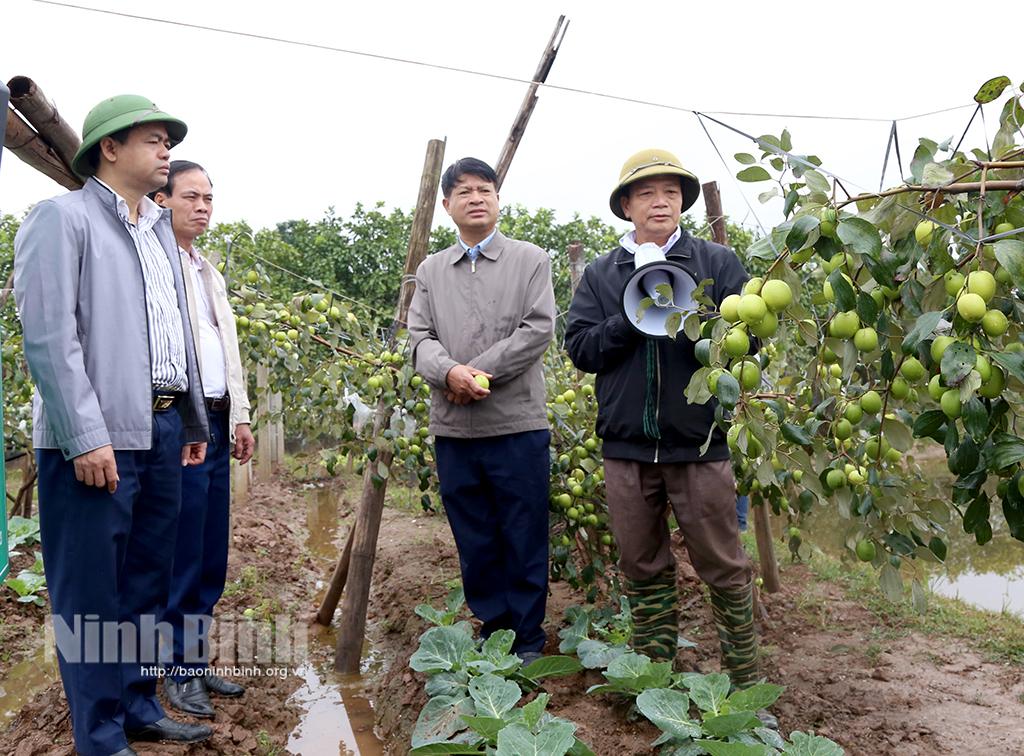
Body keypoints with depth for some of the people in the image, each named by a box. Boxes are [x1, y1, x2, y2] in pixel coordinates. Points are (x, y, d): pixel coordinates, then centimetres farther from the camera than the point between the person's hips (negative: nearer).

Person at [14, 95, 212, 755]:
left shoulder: (160, 231, 19)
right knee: (92, 593, 2)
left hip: (162, 430, 7)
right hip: (98, 437, -7)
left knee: (148, 584, 14)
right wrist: (86, 437, -18)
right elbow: (49, 335, -12)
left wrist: (195, 421, 18)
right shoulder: (63, 218, -4)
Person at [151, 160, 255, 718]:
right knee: (181, 557, -2)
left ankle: (198, 662, 21)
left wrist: (239, 417, 17)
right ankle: (178, 673, 11)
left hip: (217, 423, 8)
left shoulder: (208, 272, 21)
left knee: (211, 559, 10)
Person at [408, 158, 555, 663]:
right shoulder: (430, 271, 14)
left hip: (517, 425, -3)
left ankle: (527, 640, 17)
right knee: (474, 543, 11)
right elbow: (420, 337, 4)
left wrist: (480, 373, -13)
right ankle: (491, 633, 25)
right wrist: (449, 371, -18)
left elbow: (538, 329, -6)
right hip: (453, 429, 3)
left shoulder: (531, 260, 5)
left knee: (525, 541, 4)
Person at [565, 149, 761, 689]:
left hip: (699, 442, -2)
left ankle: (745, 680, 21)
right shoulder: (599, 275, 10)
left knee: (722, 566, 5)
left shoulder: (718, 264, 4)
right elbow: (580, 348, 1)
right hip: (626, 446, 3)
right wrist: (632, 319, -13)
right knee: (642, 568, 13)